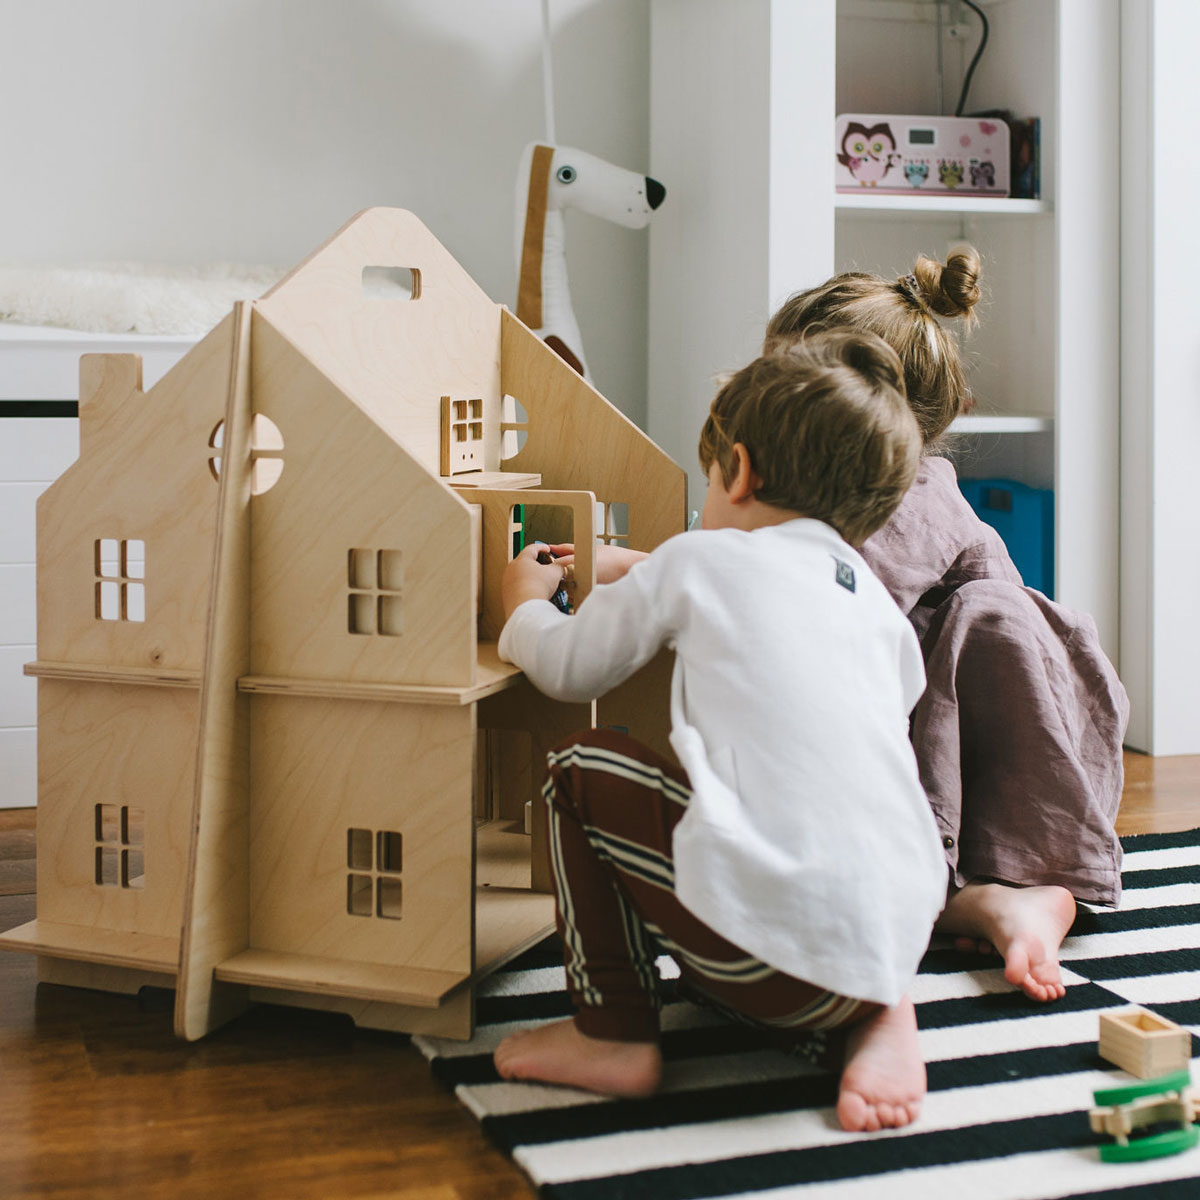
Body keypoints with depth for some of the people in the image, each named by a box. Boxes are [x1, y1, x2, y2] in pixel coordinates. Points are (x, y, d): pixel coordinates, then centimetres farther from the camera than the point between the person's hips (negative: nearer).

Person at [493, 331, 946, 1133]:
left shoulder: (699, 561, 6)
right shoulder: (878, 601, 19)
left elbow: (570, 671, 16)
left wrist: (525, 605, 40)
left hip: (775, 941, -6)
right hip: (900, 936, 7)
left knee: (583, 770, 13)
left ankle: (615, 1034, 15)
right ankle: (878, 1018, 13)